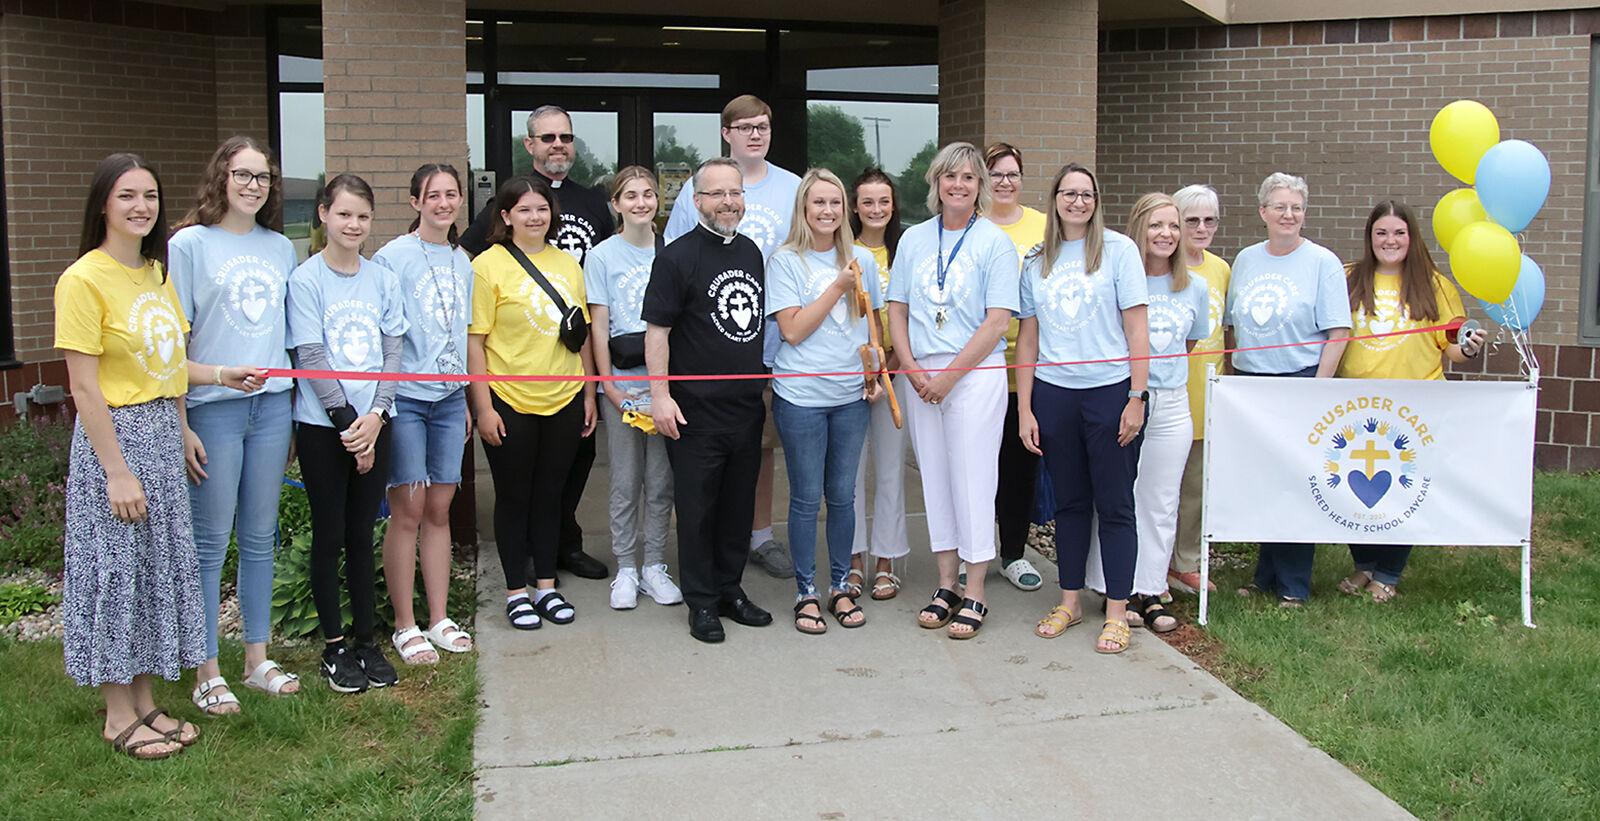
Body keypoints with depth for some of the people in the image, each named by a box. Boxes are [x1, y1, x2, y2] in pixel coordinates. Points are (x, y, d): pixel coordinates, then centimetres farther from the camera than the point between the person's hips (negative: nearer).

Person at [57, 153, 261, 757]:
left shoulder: (158, 271, 10)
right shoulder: (84, 279, -14)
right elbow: (84, 387, -16)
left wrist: (223, 375, 3)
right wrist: (118, 472, -18)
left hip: (163, 433, 8)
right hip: (114, 435, -8)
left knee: (162, 564, 13)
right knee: (117, 567, 2)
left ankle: (146, 702, 26)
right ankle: (119, 715, 16)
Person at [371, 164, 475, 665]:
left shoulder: (463, 261, 13)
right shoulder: (393, 257, -5)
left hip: (449, 398, 5)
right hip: (405, 397, -5)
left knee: (440, 509, 9)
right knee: (407, 510, -3)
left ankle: (440, 620, 17)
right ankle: (405, 627, 7)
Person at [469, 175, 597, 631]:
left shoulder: (567, 264, 9)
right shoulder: (488, 265, -7)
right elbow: (474, 341, -9)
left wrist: (589, 394, 11)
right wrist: (483, 407, -12)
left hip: (564, 401, 4)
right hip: (509, 403, -4)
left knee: (550, 494, 13)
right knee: (514, 496, 8)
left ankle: (547, 585, 25)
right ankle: (517, 591, 19)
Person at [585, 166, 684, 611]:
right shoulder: (603, 256, 0)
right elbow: (598, 327, -1)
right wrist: (610, 388, -6)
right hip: (621, 385, -1)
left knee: (661, 482, 6)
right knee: (626, 483, 5)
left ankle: (654, 566, 18)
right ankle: (626, 570, 16)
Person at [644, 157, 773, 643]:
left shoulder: (751, 252, 12)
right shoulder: (677, 257, -8)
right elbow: (656, 330, -10)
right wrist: (660, 395, -16)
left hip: (747, 406, 6)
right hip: (696, 410, -6)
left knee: (739, 504, 14)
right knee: (697, 507, 3)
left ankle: (730, 589, 27)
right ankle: (702, 602, 14)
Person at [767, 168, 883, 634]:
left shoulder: (861, 259, 7)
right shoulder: (786, 261, -4)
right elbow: (793, 331, -11)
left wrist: (875, 371, 6)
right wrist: (838, 287, -14)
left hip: (851, 395, 3)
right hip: (801, 397, -3)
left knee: (843, 495, 11)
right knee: (806, 498, 4)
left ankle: (841, 586, 24)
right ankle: (806, 593, 16)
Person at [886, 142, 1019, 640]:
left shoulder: (994, 242, -3)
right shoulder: (914, 239, 10)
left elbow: (998, 322, -9)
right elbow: (897, 310, 10)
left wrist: (949, 376, -13)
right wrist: (912, 370, -4)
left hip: (975, 373, -4)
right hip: (920, 377, 5)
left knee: (973, 480, -2)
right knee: (934, 478, 10)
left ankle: (974, 594, 7)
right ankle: (945, 585, 21)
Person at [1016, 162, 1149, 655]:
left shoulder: (1118, 249, 0)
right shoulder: (1037, 263, 10)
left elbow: (1137, 328, -4)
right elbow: (1028, 341, 10)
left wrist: (1137, 398, -9)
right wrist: (1024, 409, 5)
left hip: (1110, 392, -3)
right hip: (1053, 395, 3)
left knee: (1114, 504, 1)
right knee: (1069, 502, 11)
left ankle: (1117, 612, 9)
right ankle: (1070, 601, 23)